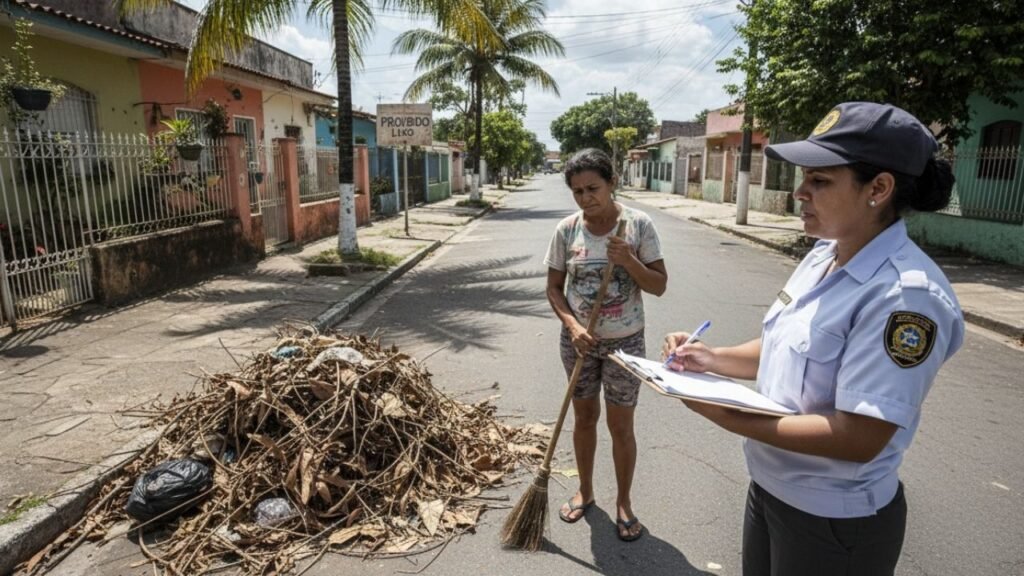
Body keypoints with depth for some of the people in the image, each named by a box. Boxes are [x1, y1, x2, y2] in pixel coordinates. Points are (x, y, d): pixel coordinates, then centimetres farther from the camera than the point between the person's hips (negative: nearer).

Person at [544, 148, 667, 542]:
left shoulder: (638, 224, -12)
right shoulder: (566, 230, -7)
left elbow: (659, 286, -9)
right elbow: (554, 288, -1)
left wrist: (629, 261, -26)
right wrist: (572, 325, -17)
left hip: (625, 342, -2)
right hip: (579, 339, 2)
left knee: (621, 426, 7)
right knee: (584, 418, 16)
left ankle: (623, 502, 29)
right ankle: (585, 491, 37)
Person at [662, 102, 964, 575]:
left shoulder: (905, 294, -27)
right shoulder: (825, 256, -1)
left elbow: (857, 439, -28)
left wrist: (731, 420, -28)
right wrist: (710, 359, -4)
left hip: (835, 521, -7)